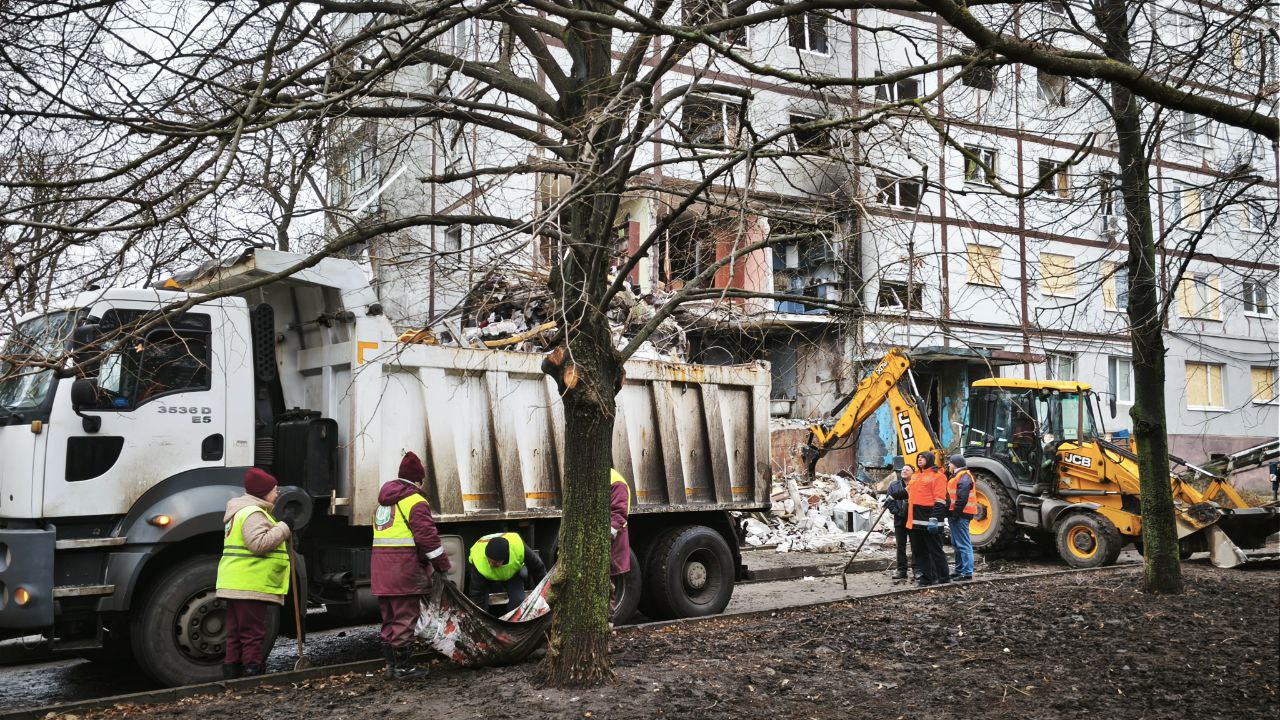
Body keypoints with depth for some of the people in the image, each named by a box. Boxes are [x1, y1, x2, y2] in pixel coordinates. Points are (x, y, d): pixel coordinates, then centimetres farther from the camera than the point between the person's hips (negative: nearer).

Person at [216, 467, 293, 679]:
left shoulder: (242, 511, 22)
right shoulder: (253, 513, -14)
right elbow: (258, 543, -26)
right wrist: (284, 528, -18)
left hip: (235, 586, 11)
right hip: (250, 587, -11)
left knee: (236, 634, 13)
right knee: (253, 634, -6)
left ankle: (232, 673, 17)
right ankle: (252, 673, -4)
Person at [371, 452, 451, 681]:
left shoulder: (383, 503, 20)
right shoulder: (415, 502, -9)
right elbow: (427, 536, -14)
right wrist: (443, 564, -4)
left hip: (380, 568, 8)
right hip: (404, 569, -8)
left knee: (389, 619, 16)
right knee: (404, 619, 0)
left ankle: (391, 665, 22)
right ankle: (404, 667, 5)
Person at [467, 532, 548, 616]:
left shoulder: (518, 547, -40)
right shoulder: (478, 561, -43)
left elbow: (537, 566, -20)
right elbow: (476, 595, -34)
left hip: (513, 570, 1)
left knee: (518, 601, -16)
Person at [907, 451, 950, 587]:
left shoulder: (937, 475, -7)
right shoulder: (915, 476, 18)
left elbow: (940, 500, -14)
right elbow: (908, 492, 28)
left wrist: (934, 519, -20)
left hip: (929, 521, -8)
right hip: (915, 521, 8)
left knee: (935, 550, -1)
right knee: (920, 551, 11)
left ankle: (943, 577, 9)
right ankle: (926, 577, 19)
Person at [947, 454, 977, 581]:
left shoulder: (964, 476, -13)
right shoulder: (956, 476, 20)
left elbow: (962, 498, -21)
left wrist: (955, 513, -22)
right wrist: (951, 514, 17)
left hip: (960, 515, -11)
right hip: (955, 515, 11)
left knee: (963, 544, -10)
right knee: (957, 544, 17)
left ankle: (967, 572, -9)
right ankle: (959, 570, 25)